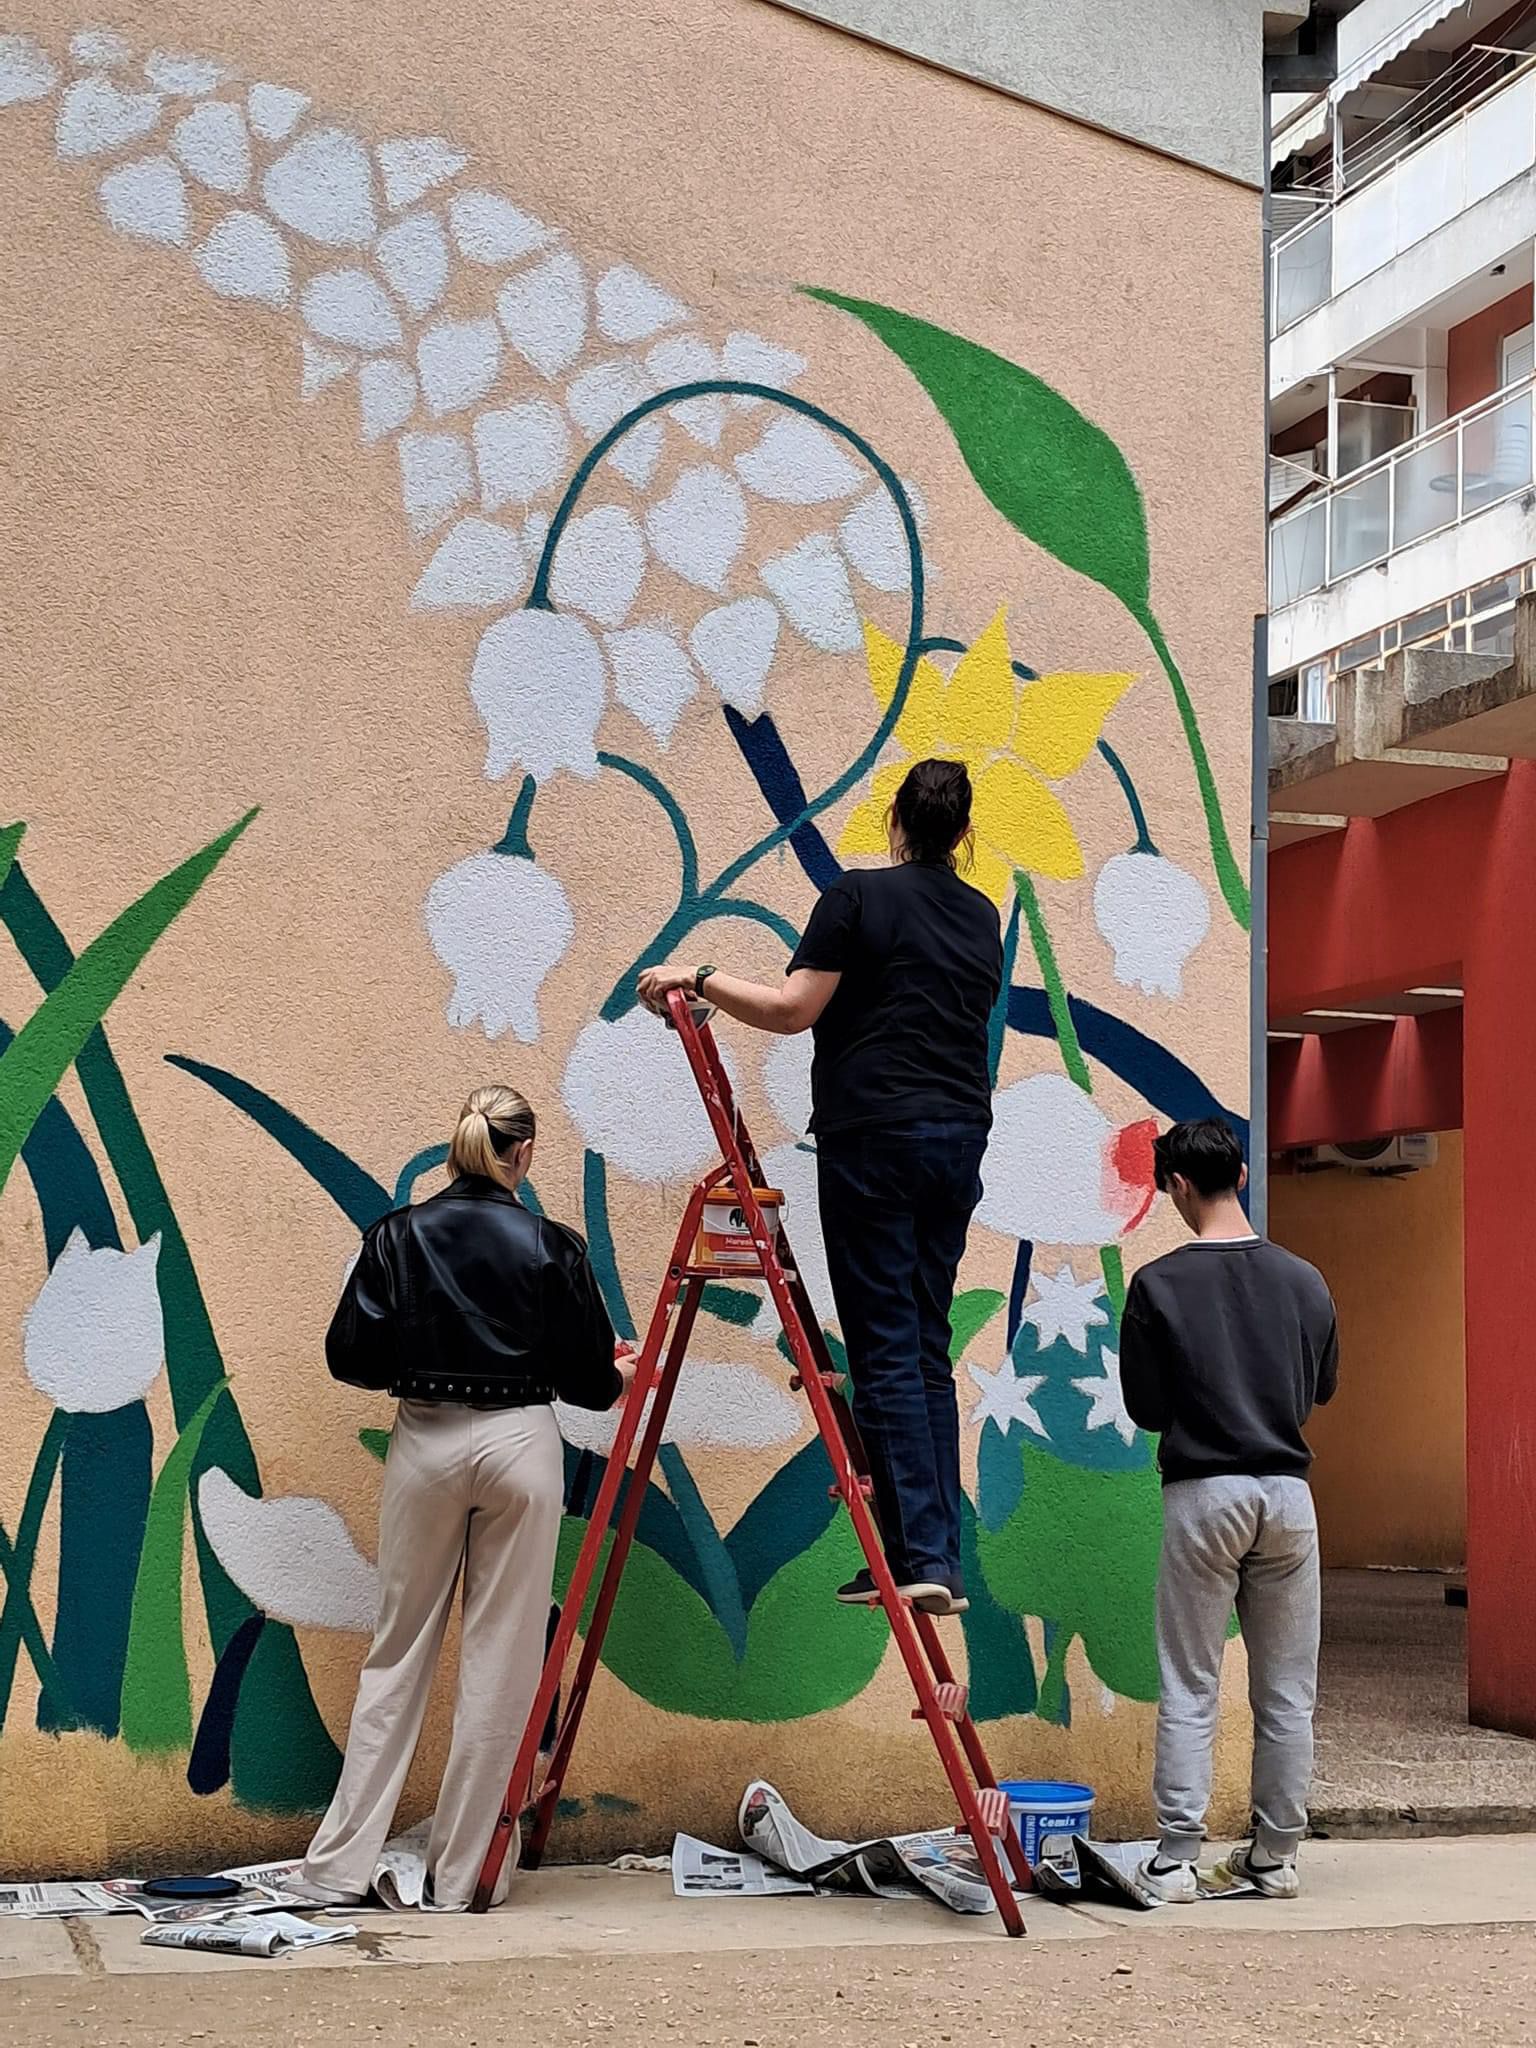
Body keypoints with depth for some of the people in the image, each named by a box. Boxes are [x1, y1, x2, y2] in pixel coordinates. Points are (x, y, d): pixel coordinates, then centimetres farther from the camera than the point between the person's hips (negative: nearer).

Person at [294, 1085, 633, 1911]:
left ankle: (339, 1867, 9)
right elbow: (587, 1378, 0)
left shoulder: (398, 1235, -1)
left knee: (397, 1654, 11)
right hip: (519, 1446, -2)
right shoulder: (551, 1246, -4)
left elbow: (352, 1357, -3)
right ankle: (457, 1875, 10)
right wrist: (619, 1376, 23)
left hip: (424, 1445, 2)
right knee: (500, 1664, 6)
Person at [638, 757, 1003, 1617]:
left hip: (873, 1135, -6)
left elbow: (793, 1009, -8)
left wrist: (700, 980, 1)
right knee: (928, 1344, 10)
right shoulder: (982, 916, 14)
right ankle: (941, 1557, 8)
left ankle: (921, 1554, -10)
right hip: (960, 1136, 6)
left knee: (886, 1346, -5)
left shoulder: (859, 895, -4)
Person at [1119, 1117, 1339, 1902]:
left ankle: (1175, 1860, 3)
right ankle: (1276, 1854, 16)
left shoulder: (1159, 1285, -9)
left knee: (1188, 1689, 3)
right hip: (1287, 1493, 3)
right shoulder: (1304, 1281, 2)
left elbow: (1144, 1406, -4)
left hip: (1203, 1492, -3)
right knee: (1287, 1689, 10)